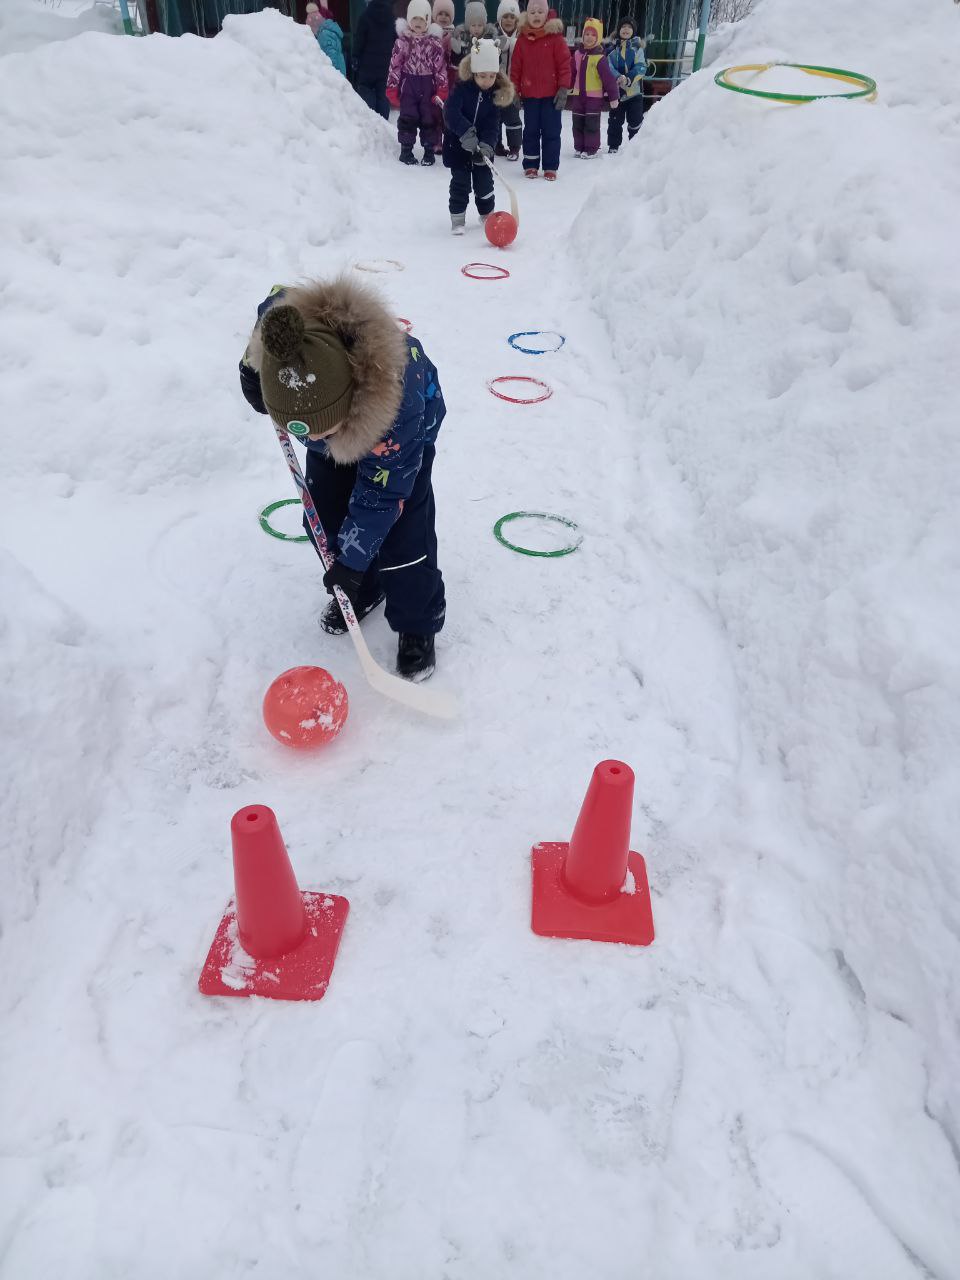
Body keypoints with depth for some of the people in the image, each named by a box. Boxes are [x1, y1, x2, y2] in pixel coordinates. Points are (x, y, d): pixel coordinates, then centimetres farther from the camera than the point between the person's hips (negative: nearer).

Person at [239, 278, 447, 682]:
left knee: (401, 531, -12)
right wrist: (251, 370, -11)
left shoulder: (400, 406, -49)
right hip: (338, 420, 5)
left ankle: (417, 625, 11)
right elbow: (273, 301, -9)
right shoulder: (279, 319, -39)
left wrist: (352, 559, -28)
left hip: (405, 432, -5)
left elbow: (381, 494, -34)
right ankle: (363, 591, 30)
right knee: (325, 518, 4)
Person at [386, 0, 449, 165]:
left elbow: (441, 67, 0)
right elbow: (395, 65, -1)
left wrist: (441, 90, -5)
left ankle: (429, 150, 15)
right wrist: (392, 89, -5)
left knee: (429, 119, 4)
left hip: (428, 86, 0)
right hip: (408, 85, 0)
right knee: (408, 117, 1)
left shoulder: (434, 42, 0)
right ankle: (406, 150, 12)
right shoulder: (402, 41, -1)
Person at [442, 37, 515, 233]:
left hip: (481, 146, 3)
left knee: (484, 181, 9)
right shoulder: (462, 88, -15)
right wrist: (466, 132, -41)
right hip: (457, 144, -3)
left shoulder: (497, 94, -4)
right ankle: (457, 218, 6)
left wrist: (486, 145, -28)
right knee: (460, 182, -3)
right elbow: (450, 112, -29)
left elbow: (492, 124, -10)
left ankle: (487, 213, 27)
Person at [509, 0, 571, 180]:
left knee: (551, 131, 1)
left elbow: (564, 64, -5)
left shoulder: (555, 37, -3)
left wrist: (563, 88, -10)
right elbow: (516, 66, 6)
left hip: (552, 94, -2)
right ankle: (530, 165, 16)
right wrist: (514, 90, 3)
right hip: (529, 94, 3)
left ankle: (550, 167, 8)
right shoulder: (522, 39, 4)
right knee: (530, 131, 8)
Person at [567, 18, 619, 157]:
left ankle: (591, 149, 7)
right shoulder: (577, 54, 5)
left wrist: (613, 96, -14)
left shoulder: (600, 58, -11)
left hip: (594, 96, -6)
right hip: (578, 95, 6)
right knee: (578, 123, 10)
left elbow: (609, 78, -12)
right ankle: (579, 147, 21)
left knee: (592, 123, -2)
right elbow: (571, 73, 13)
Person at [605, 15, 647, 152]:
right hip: (616, 90, 1)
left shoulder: (637, 47, 3)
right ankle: (613, 146, 16)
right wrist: (618, 77, -23)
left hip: (634, 90, -1)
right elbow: (608, 66, -5)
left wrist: (629, 79, -23)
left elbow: (641, 67, -7)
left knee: (635, 120, 1)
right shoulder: (612, 48, 6)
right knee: (615, 121, 6)